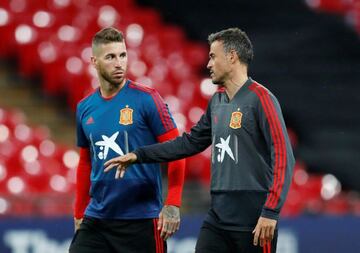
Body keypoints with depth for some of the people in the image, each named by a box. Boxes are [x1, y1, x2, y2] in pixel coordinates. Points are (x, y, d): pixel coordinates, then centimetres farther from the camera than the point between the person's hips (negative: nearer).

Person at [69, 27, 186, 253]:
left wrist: (173, 205, -15)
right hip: (96, 219, 4)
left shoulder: (146, 99, -6)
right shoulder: (85, 108, 9)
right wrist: (79, 215, 18)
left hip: (141, 220, -4)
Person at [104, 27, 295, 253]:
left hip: (253, 221, -7)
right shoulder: (217, 101, 14)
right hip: (218, 216, 7)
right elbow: (191, 142, 25)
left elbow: (283, 157, -16)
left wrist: (270, 212, -21)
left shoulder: (261, 99, -10)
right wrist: (138, 156, 22)